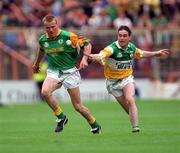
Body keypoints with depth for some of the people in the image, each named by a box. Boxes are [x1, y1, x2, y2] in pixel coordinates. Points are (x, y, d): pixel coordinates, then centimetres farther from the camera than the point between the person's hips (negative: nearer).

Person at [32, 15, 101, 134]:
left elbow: (87, 44, -5)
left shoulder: (68, 36, -14)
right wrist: (36, 64, 38)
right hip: (53, 71, 4)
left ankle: (95, 126, 25)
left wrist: (84, 59, -19)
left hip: (70, 72, -3)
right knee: (45, 92, -29)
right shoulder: (43, 40, 1)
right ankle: (61, 117, -10)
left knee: (78, 106, -1)